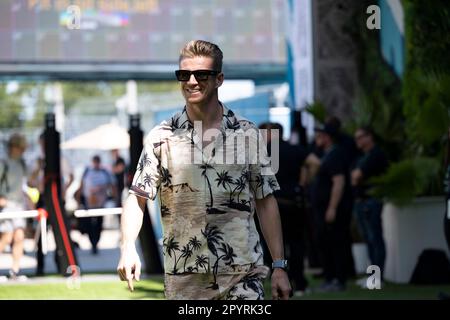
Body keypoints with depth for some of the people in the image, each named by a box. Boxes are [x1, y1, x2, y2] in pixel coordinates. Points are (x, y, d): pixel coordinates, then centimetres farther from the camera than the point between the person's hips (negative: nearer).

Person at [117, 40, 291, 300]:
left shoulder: (248, 134, 4)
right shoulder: (161, 137, 3)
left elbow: (265, 202, 7)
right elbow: (137, 198, 1)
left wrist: (279, 266, 3)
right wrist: (128, 248, -17)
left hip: (243, 275, 0)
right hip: (183, 278, 1)